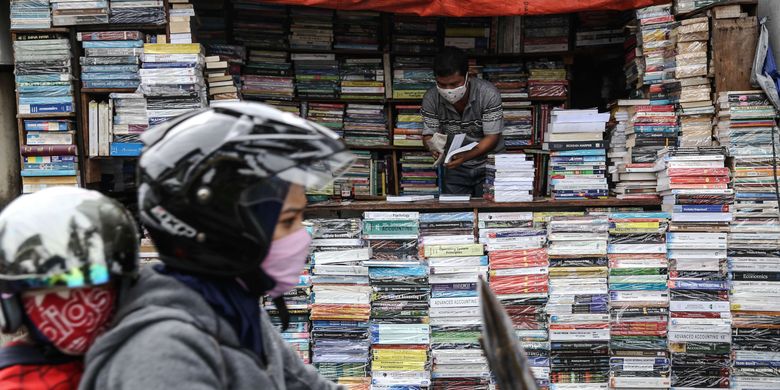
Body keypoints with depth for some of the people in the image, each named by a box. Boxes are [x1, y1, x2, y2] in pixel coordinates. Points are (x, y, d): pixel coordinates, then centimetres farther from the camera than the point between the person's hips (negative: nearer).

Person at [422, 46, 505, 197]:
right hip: (455, 169, 2)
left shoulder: (488, 94, -20)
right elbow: (429, 135, -6)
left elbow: (492, 137, -18)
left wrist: (465, 156, -34)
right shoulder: (431, 99, -12)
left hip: (488, 165, -2)